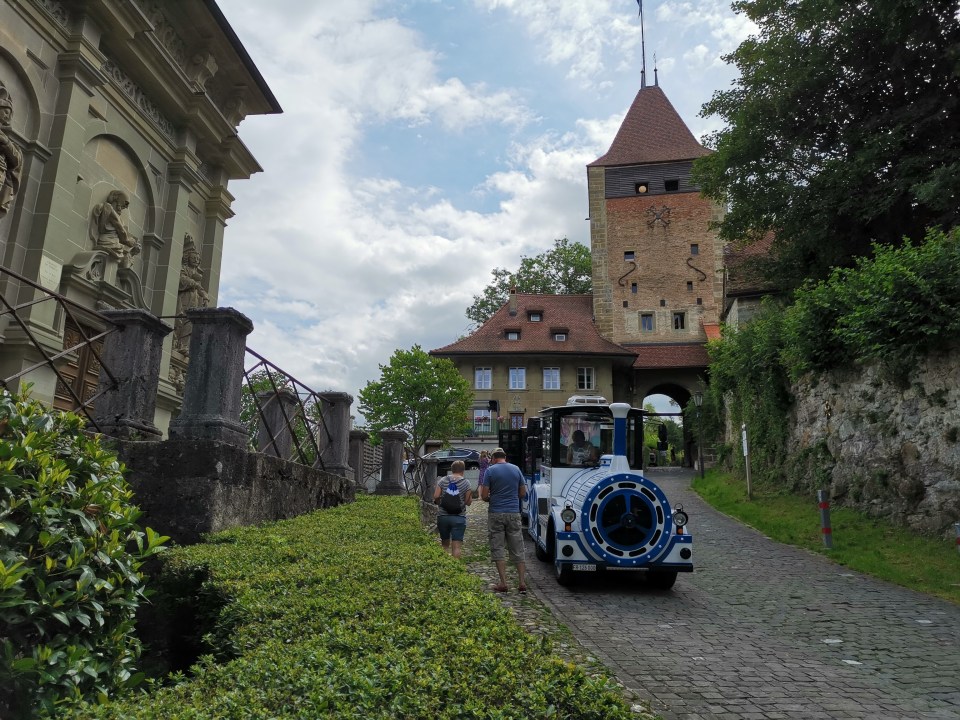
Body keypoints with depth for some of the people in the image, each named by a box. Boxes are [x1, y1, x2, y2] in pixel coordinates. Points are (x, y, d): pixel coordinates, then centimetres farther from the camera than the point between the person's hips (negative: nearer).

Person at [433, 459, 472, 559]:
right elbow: (468, 502, -5)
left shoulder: (442, 481, 0)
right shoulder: (465, 483, -4)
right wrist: (471, 495, 14)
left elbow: (436, 497, -5)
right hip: (459, 517, -2)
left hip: (443, 516, 2)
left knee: (445, 544, 19)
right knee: (457, 546, -1)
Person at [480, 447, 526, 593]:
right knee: (518, 550, 7)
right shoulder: (516, 469, 6)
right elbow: (523, 494, 11)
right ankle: (522, 582, 6)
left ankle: (503, 583, 1)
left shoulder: (490, 470, -4)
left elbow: (484, 496, -7)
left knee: (498, 549, 3)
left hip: (496, 514, -3)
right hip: (514, 513, 3)